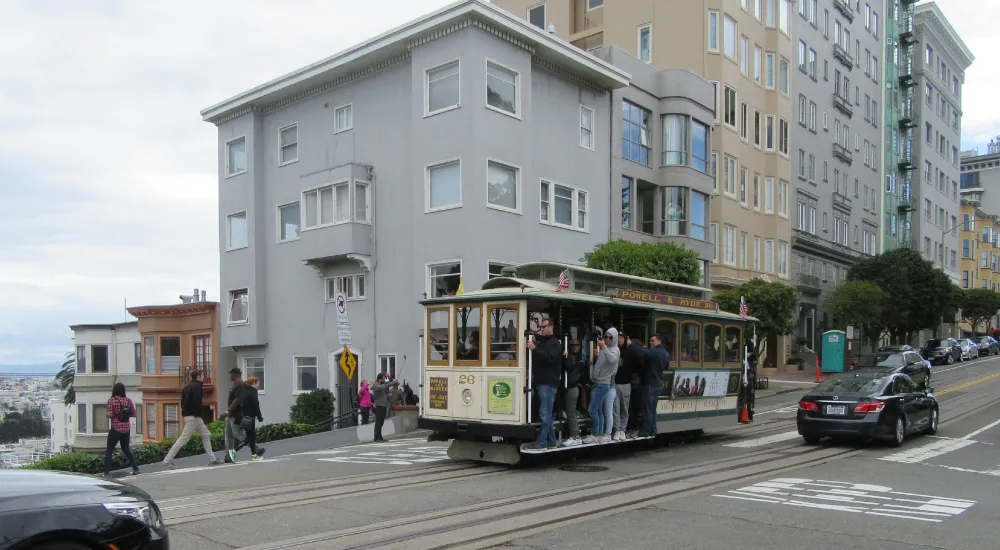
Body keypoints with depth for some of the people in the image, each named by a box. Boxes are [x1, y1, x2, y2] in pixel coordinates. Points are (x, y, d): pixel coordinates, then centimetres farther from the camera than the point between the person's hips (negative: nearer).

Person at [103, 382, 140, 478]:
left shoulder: (111, 401, -10)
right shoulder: (128, 400, 1)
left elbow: (110, 415, -15)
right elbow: (134, 414, 3)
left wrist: (106, 412, 5)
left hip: (116, 429, -4)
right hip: (126, 429, 4)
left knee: (109, 451, 6)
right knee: (126, 449, 19)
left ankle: (106, 472, 1)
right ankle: (135, 469, 15)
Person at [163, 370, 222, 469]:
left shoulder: (187, 387, 15)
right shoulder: (197, 386, -12)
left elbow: (183, 401, 14)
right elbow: (197, 401, -24)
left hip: (187, 415, 10)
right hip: (193, 416, -10)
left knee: (206, 435, 12)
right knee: (184, 438, -7)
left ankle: (212, 459, 13)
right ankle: (168, 460, -4)